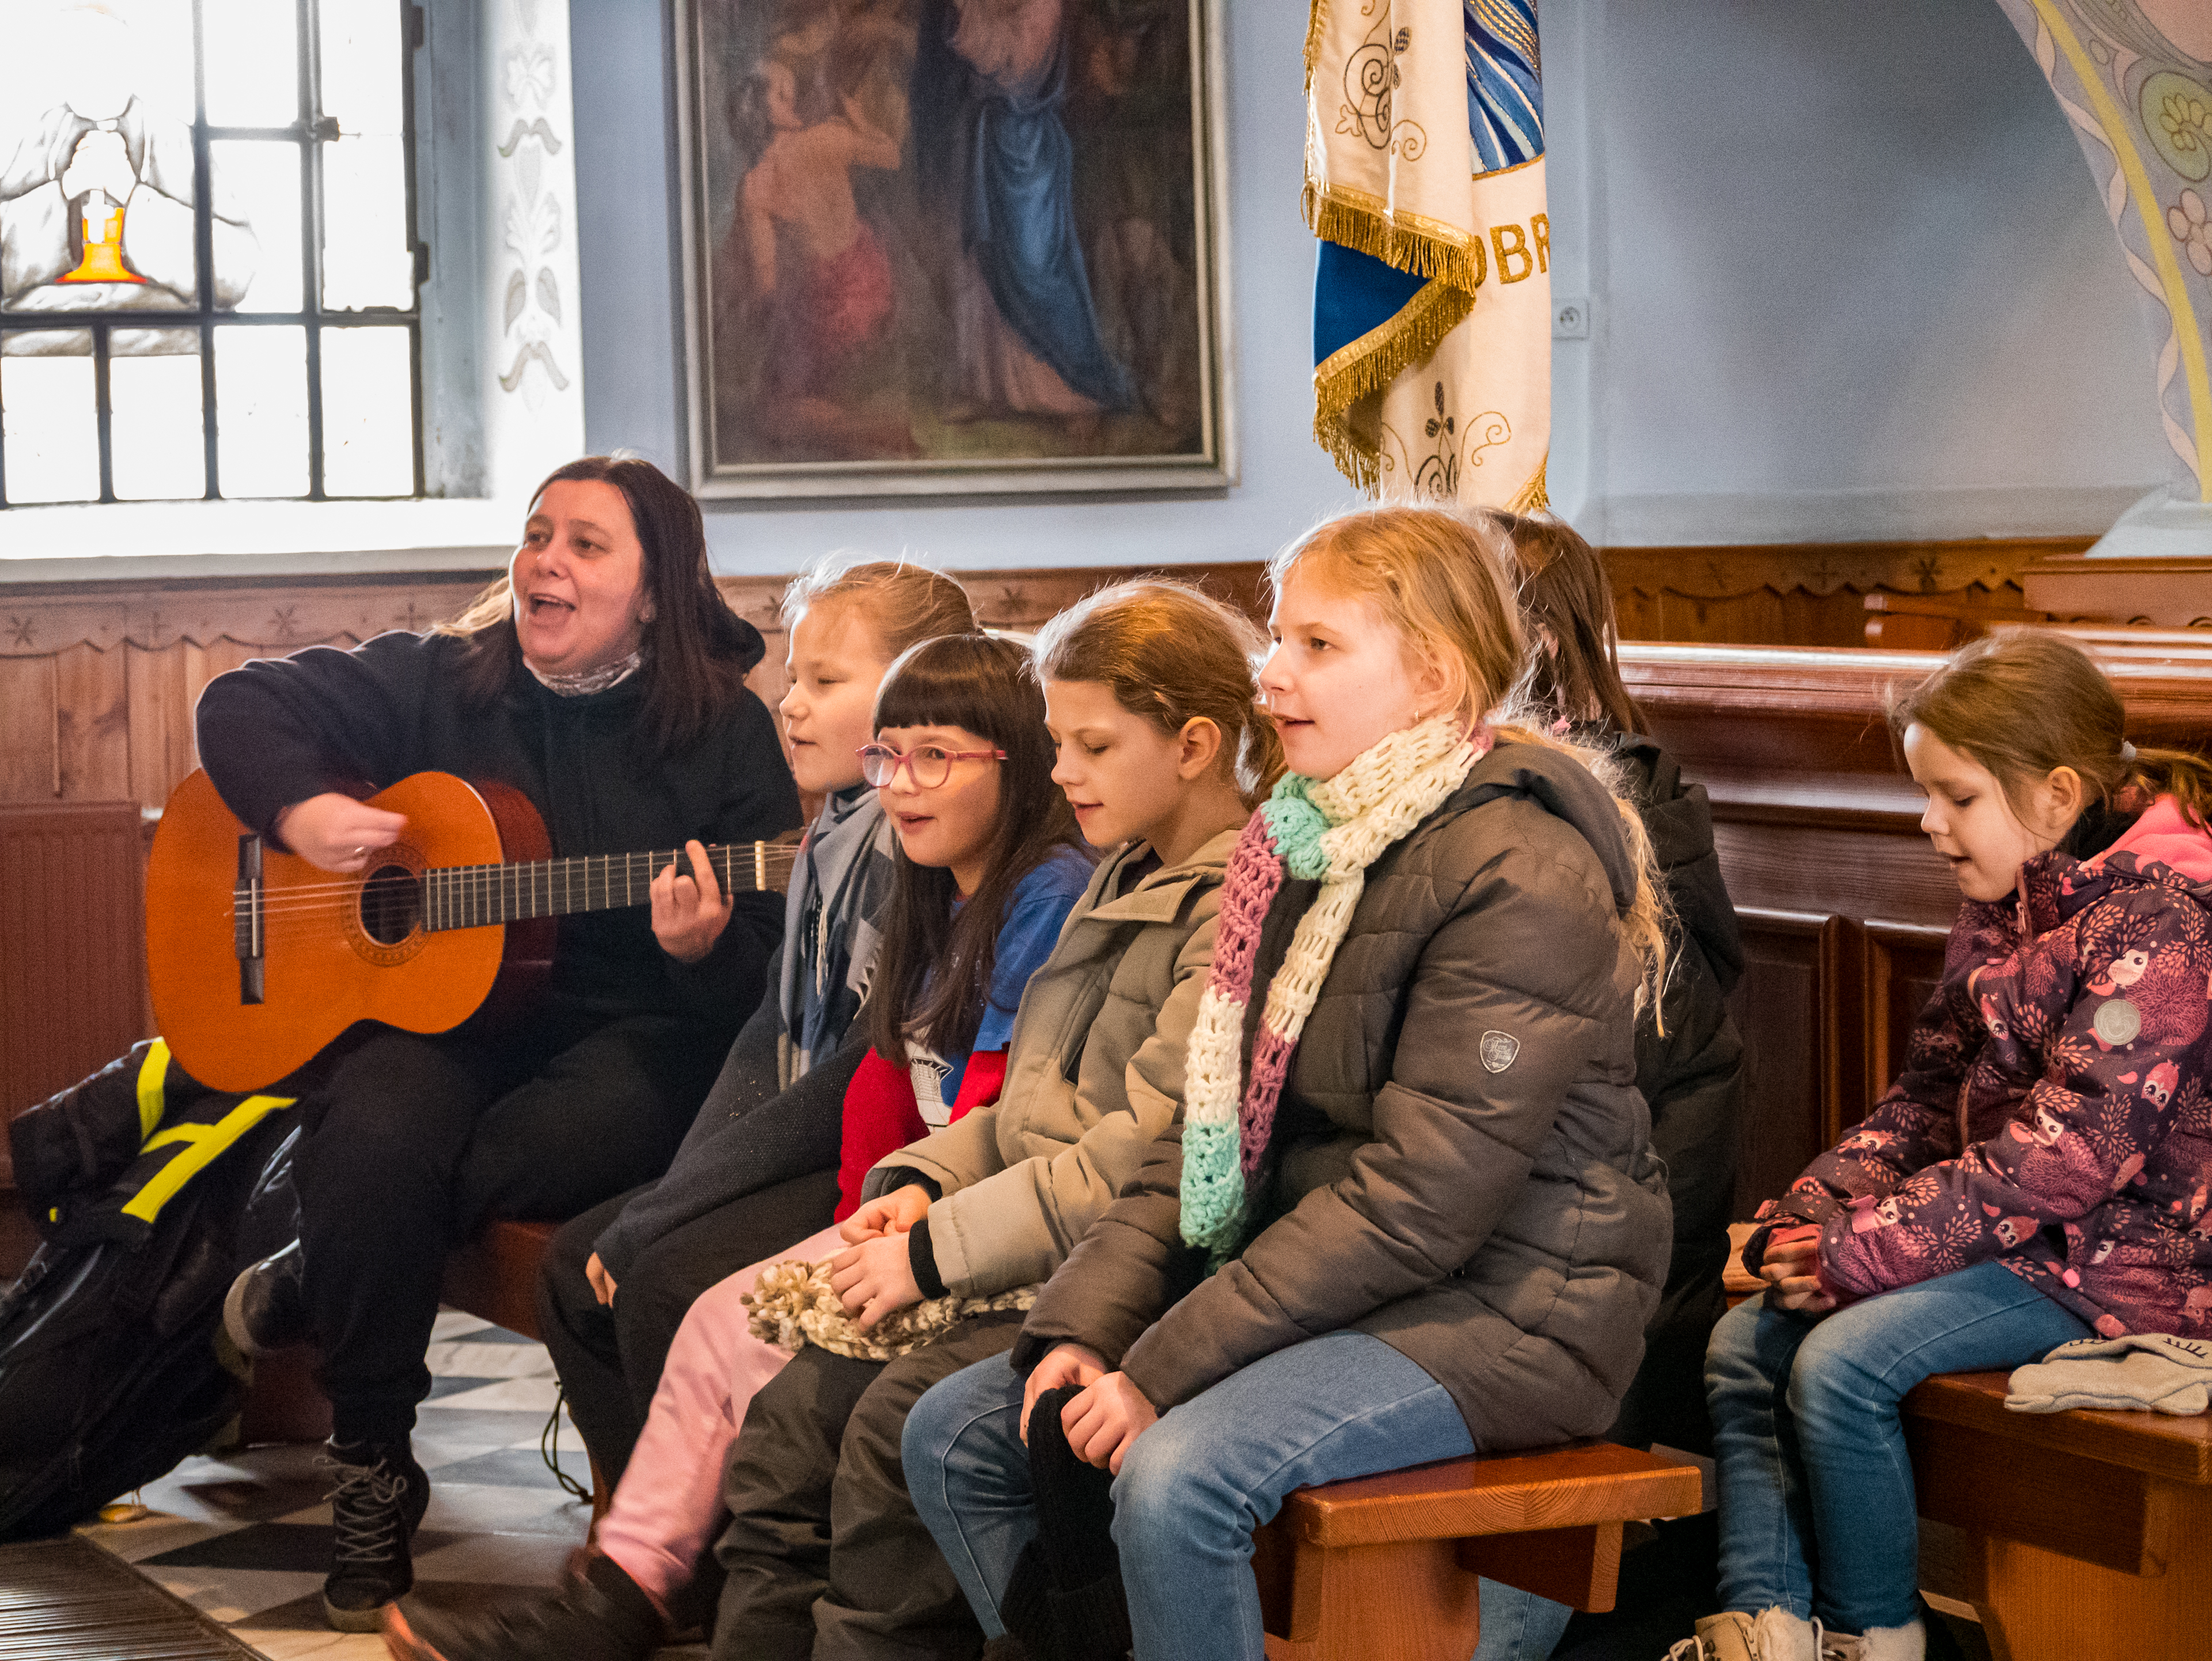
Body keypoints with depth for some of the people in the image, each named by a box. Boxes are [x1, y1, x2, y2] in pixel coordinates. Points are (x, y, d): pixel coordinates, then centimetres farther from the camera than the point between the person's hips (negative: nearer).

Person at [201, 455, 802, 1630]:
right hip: (430, 1012, 1)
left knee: (593, 1130, -37)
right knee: (377, 1136, -33)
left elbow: (768, 963, -2)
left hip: (627, 1032, -1)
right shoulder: (436, 683, 7)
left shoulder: (724, 732, 0)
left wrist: (704, 949, -26)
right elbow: (243, 706, 10)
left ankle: (304, 1290, -10)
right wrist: (300, 810, -10)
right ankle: (370, 1469, -11)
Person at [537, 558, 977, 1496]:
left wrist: (658, 1216, -17)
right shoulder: (832, 839, 14)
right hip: (797, 1149, 10)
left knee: (668, 1282, -24)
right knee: (574, 1270, 4)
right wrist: (673, 1191, -1)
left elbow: (863, 1075, -21)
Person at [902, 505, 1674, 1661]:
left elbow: (1415, 1203, -23)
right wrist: (1082, 1328, -5)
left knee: (1179, 1474, -32)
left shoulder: (1519, 877, -18)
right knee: (956, 1432, 1)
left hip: (1503, 1305, -9)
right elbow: (1207, 1131, 10)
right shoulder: (1301, 848, 12)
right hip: (1317, 1284, 9)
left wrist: (1166, 1368, -22)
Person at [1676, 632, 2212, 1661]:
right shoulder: (2003, 904, 11)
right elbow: (1931, 1093, 13)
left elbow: (2069, 1151, -25)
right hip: (2014, 1230, 10)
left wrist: (1862, 1251, -23)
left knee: (1842, 1362, -24)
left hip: (2119, 1256, -10)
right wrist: (1808, 1216, -5)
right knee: (1745, 1343, 1)